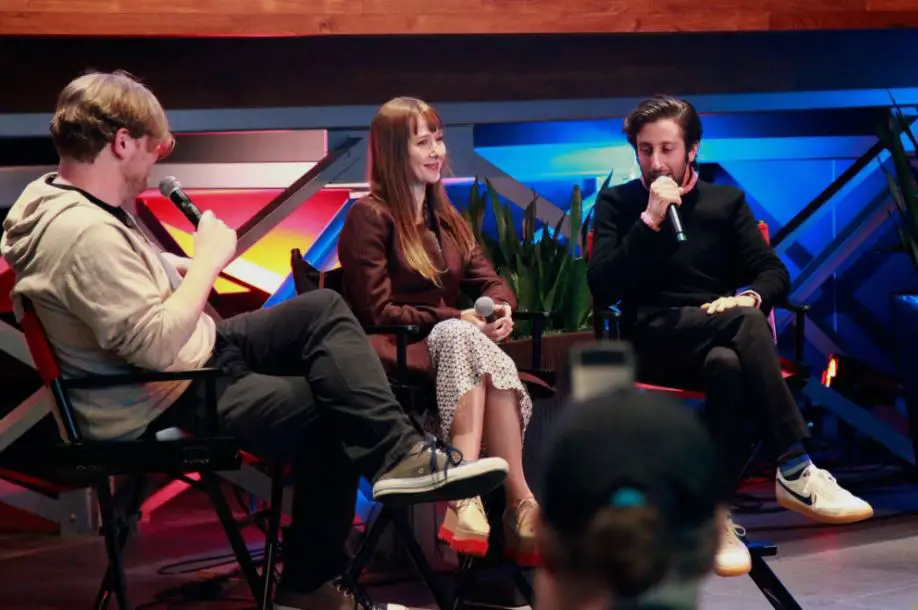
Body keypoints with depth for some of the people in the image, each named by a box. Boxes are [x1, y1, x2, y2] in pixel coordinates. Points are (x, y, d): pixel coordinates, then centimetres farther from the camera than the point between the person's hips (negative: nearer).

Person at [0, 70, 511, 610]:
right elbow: (158, 346, -32)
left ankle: (399, 454, -2)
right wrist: (207, 259, -20)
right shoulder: (82, 233, -30)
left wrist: (185, 267, 5)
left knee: (323, 309, 5)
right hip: (166, 406, -10)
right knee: (333, 417, -6)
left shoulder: (63, 194, 2)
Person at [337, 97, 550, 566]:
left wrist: (500, 308, -12)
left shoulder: (445, 218, 22)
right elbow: (378, 312, -10)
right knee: (459, 338, -37)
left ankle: (466, 498, -47)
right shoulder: (370, 216, -2)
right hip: (394, 352, -5)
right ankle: (519, 504, -44)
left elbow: (491, 280, 13)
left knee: (462, 339, -33)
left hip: (451, 342, 6)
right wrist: (459, 320, -18)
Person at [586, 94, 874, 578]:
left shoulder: (726, 202, 18)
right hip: (653, 343, -2)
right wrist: (650, 220, -11)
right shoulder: (617, 204, 11)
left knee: (726, 363, -40)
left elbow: (774, 273, 9)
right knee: (745, 323, -36)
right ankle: (795, 469, -43)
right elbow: (601, 289, -4)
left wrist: (750, 296, -16)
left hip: (722, 340, 3)